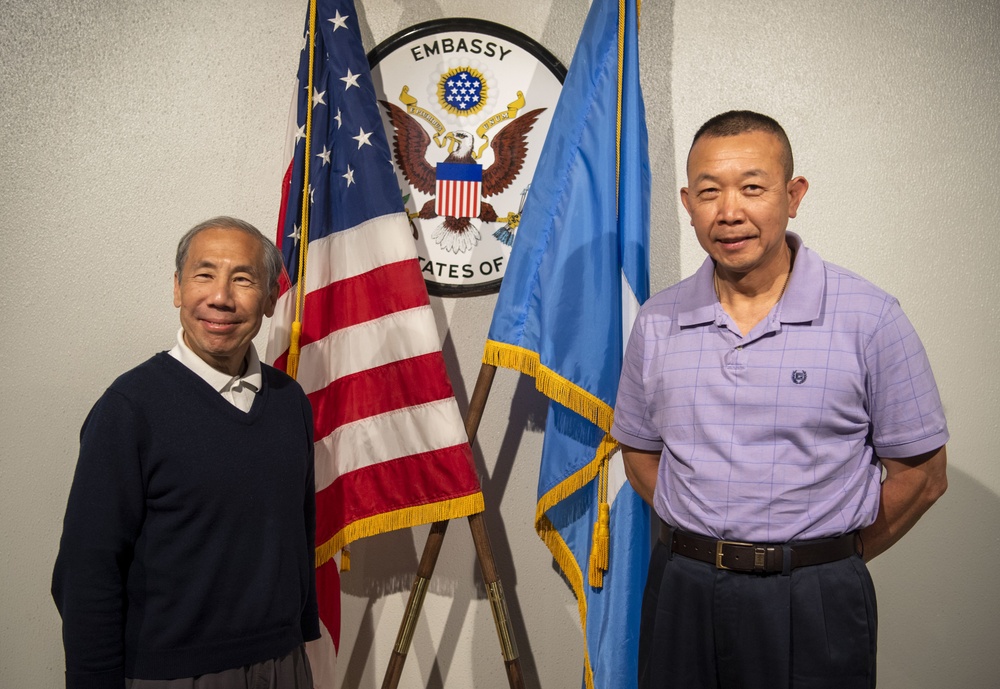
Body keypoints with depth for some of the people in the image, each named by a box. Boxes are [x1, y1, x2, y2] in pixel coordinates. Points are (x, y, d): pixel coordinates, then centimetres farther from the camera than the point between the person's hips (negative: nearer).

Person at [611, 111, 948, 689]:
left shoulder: (869, 317, -9)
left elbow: (922, 475, -4)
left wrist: (825, 561, 0)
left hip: (813, 603, -2)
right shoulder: (657, 322, 1)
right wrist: (709, 542, 3)